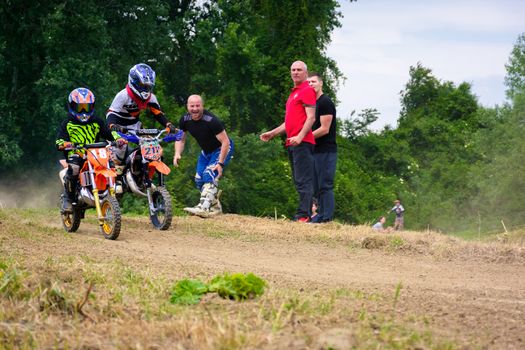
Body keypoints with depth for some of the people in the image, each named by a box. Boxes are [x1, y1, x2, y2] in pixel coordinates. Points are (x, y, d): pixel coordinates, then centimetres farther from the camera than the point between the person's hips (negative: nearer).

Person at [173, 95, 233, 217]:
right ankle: (215, 206, 23)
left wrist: (220, 163, -30)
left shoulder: (211, 121, -31)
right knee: (199, 180, 6)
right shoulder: (185, 120, -12)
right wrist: (177, 153, -17)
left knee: (209, 176, -26)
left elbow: (225, 142, -28)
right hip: (206, 151, 8)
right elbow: (180, 139, 3)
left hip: (222, 149, -8)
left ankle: (203, 207, -35)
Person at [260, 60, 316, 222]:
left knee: (303, 181, -13)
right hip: (292, 143, 10)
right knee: (299, 181, 9)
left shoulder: (307, 91, -4)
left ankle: (303, 215, -18)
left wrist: (300, 136, -25)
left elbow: (311, 118, -14)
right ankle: (305, 214, 11)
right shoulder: (293, 93, 25)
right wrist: (272, 133, 28)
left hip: (302, 142, -10)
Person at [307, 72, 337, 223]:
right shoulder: (313, 103, 19)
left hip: (326, 150, -10)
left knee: (325, 186, -11)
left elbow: (324, 129, -16)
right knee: (317, 188, 11)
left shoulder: (325, 102, -10)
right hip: (316, 151, 10)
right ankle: (321, 217, 14)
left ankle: (327, 218, -13)